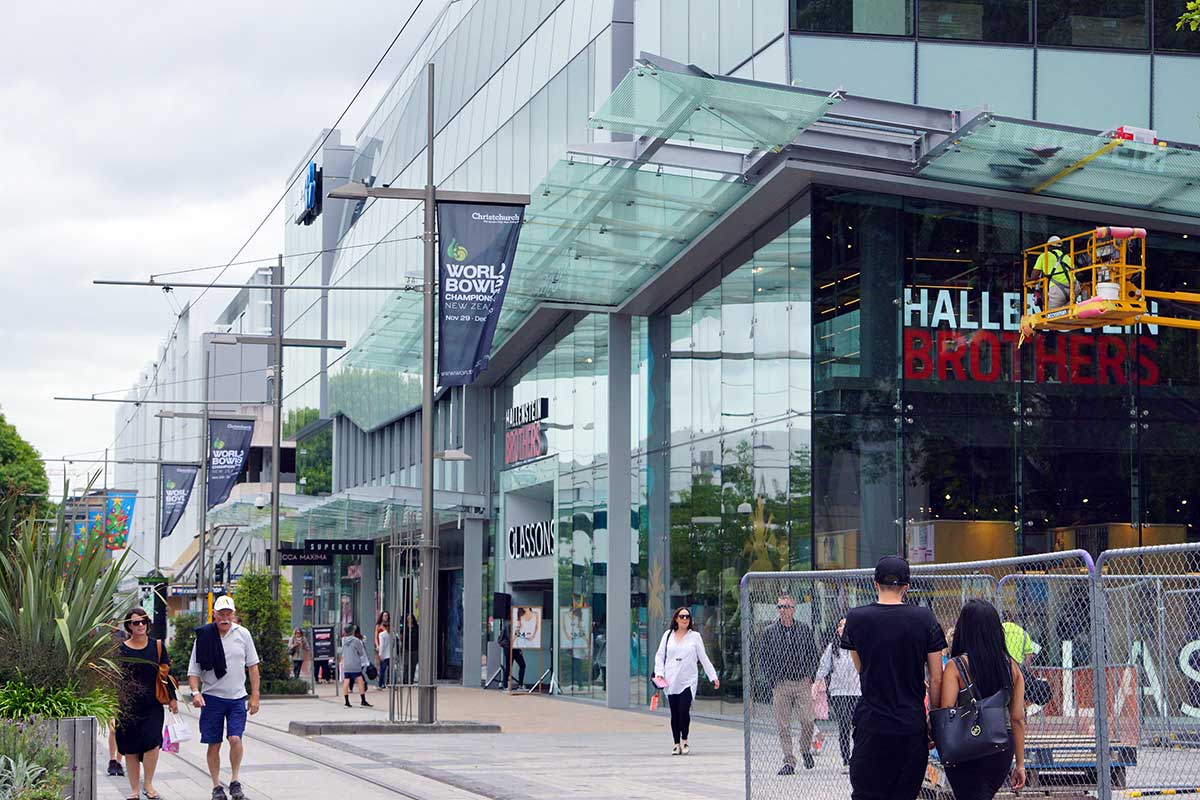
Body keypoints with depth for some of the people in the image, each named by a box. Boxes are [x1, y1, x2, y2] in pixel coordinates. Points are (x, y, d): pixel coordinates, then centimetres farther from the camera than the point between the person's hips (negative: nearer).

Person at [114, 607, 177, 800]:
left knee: (153, 742, -16)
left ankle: (148, 783, -1)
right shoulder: (121, 649, 2)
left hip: (152, 704, 0)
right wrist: (114, 703, 1)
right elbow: (116, 678, 5)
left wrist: (172, 698, 7)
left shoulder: (157, 645, 6)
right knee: (130, 748, 3)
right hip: (128, 705, 0)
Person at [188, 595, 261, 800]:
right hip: (212, 698, 0)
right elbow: (194, 670, 0)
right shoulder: (204, 637, -4)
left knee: (235, 738, -15)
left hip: (237, 698, 0)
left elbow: (252, 665, 9)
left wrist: (255, 695, 5)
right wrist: (195, 692, -16)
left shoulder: (243, 634, 0)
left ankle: (235, 781, 2)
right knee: (214, 745, 3)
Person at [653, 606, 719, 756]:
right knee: (674, 714, 4)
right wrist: (659, 672, -3)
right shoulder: (668, 635, 9)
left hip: (688, 681, -2)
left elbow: (704, 658, 8)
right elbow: (659, 656, 11)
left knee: (684, 711, -14)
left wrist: (713, 677, 5)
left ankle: (684, 741, 2)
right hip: (671, 682, 2)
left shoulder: (695, 636, 5)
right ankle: (676, 744, 13)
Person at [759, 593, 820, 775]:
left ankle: (806, 749, 22)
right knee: (783, 726, -2)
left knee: (808, 720, -6)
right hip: (780, 684, 0)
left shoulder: (805, 630, 8)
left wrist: (809, 676, 0)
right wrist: (773, 679, -2)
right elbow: (763, 657, 7)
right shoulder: (769, 632, 6)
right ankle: (789, 761, 3)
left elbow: (813, 654, 12)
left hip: (802, 683, 0)